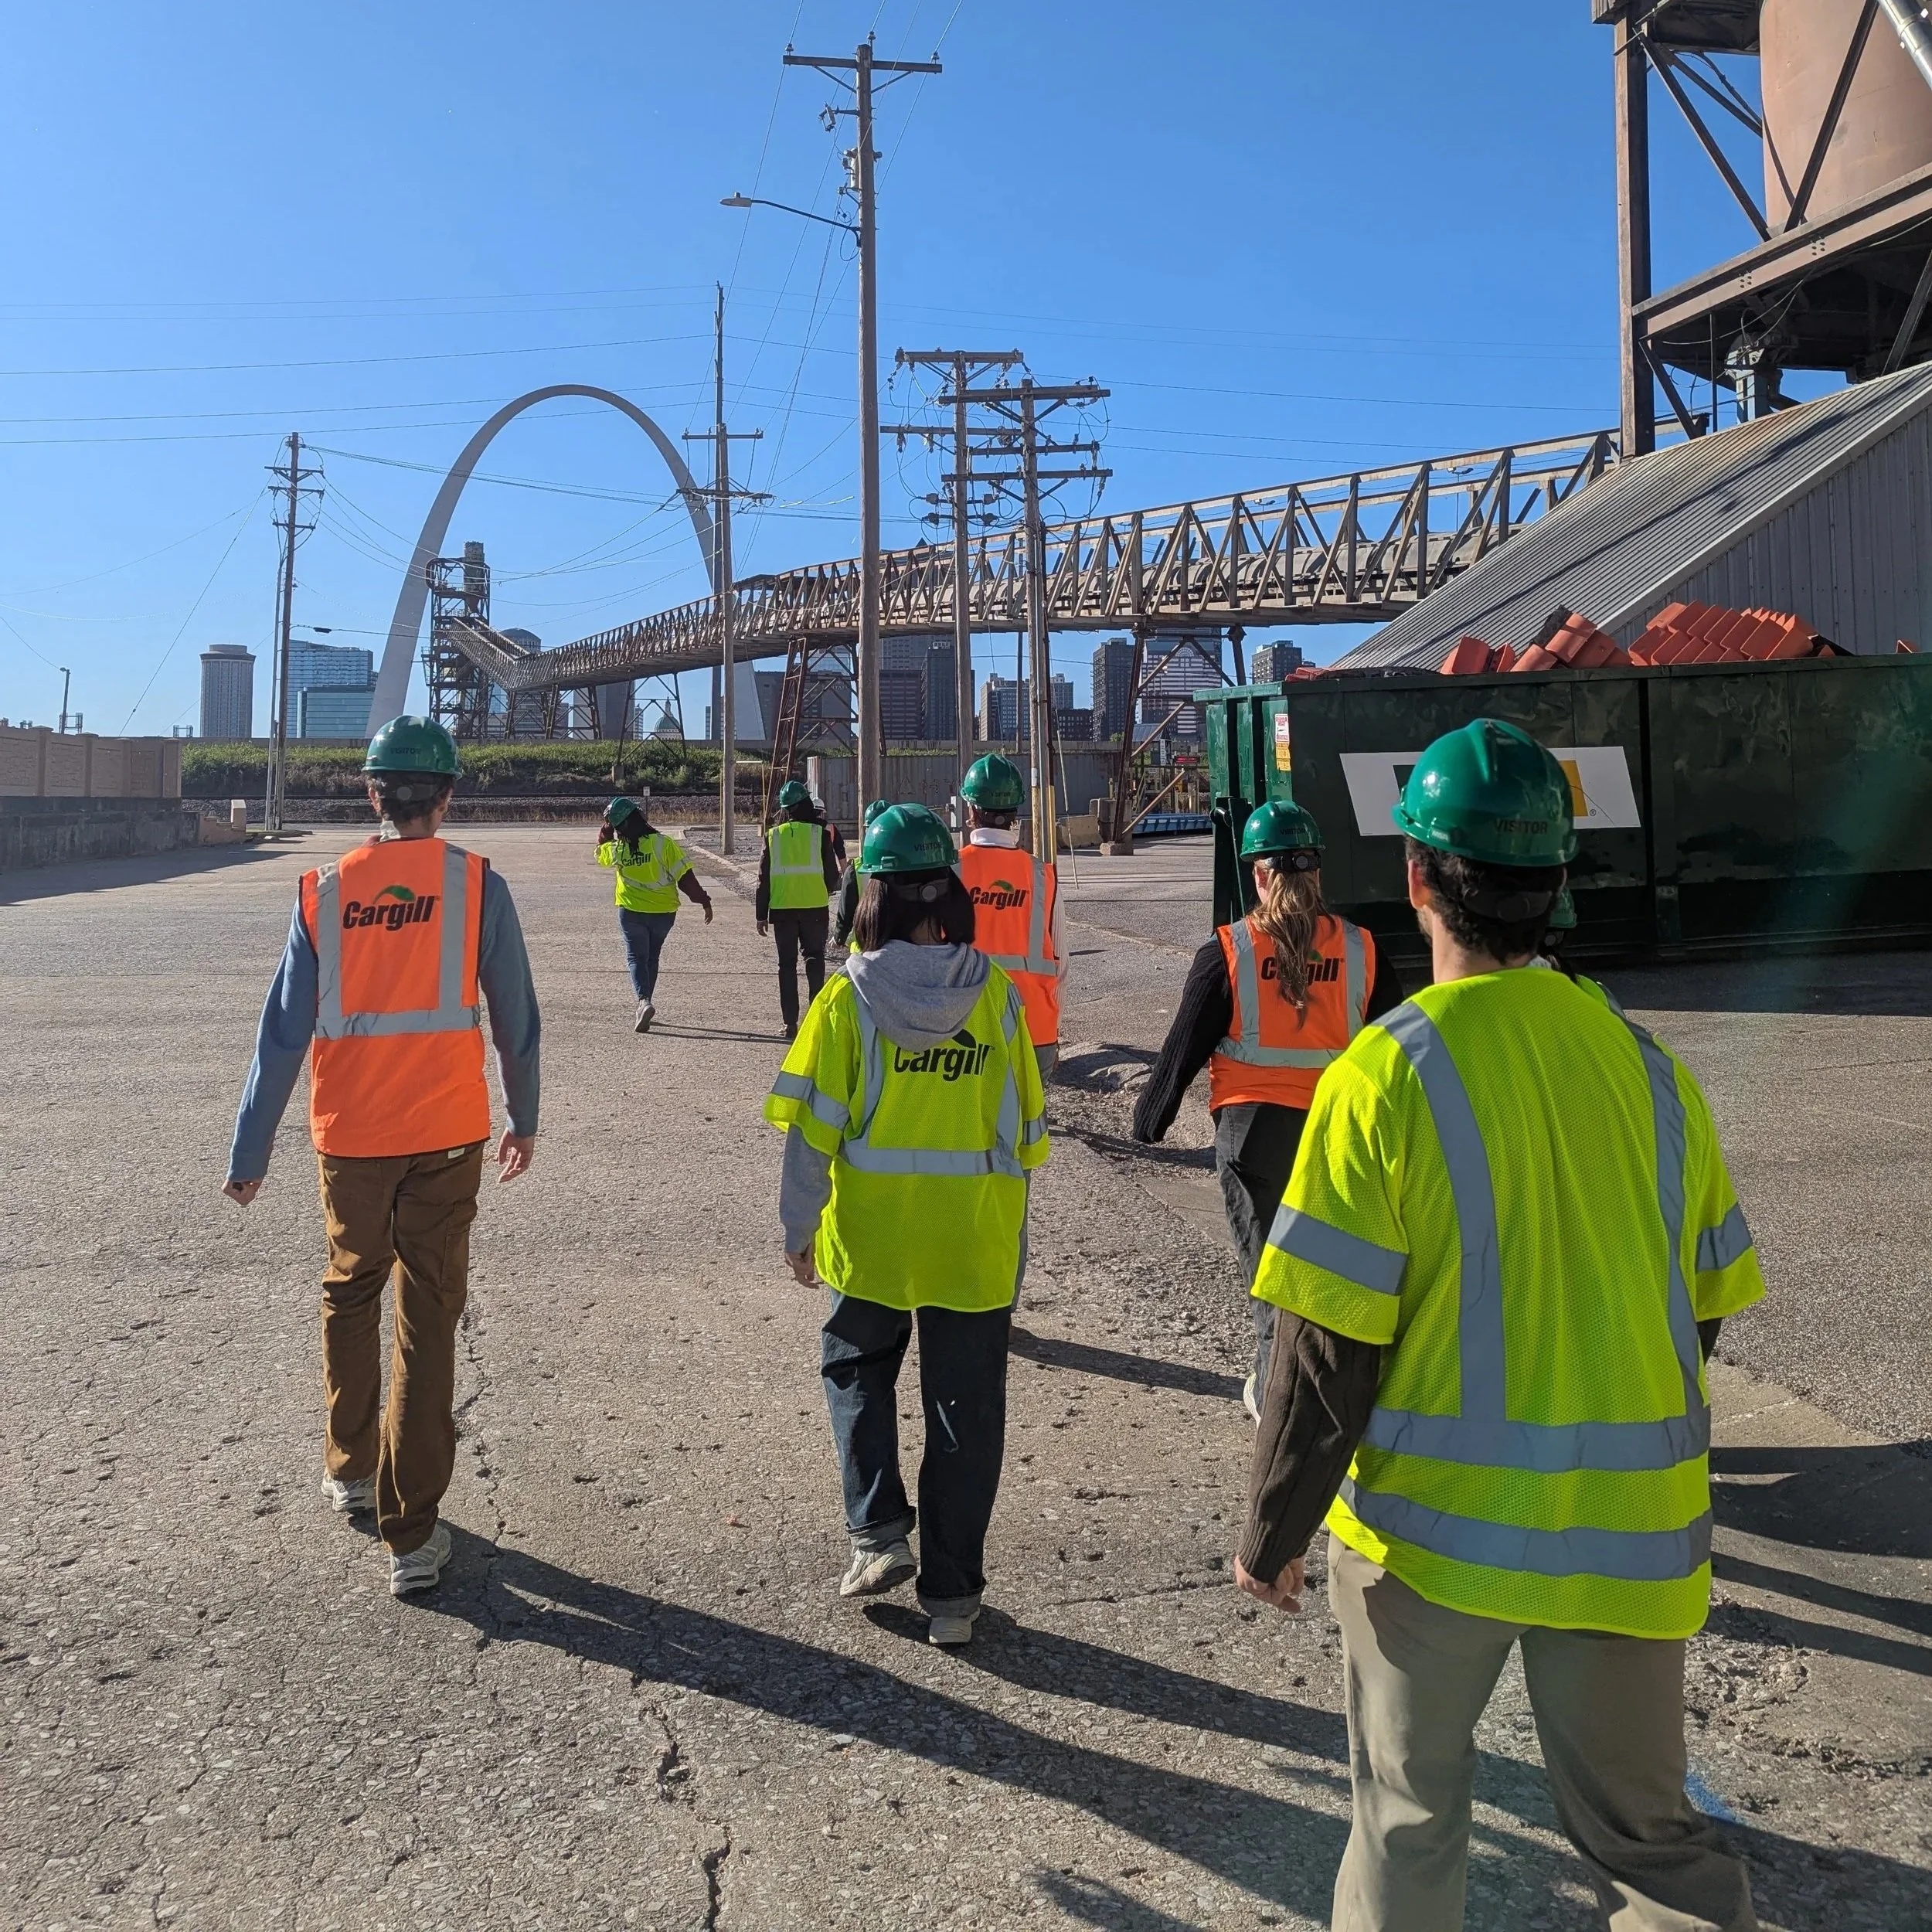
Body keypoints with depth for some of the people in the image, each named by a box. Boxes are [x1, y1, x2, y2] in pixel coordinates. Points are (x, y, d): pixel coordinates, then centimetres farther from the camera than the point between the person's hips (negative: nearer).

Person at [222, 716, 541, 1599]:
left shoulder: (323, 891, -2)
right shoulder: (477, 885, -7)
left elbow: (283, 1030, -1)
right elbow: (516, 1018, -2)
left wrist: (250, 1152, 5)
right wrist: (524, 1120, 12)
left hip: (349, 1135, 2)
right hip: (446, 1135, -2)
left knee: (349, 1294, 24)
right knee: (428, 1320, 4)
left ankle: (349, 1468, 39)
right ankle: (410, 1534, 7)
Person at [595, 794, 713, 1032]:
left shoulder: (616, 851, -8)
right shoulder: (664, 843, -15)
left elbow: (600, 851, 18)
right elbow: (685, 876, -15)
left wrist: (607, 826, 16)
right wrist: (704, 901, -8)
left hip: (631, 912, 0)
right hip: (664, 912, 1)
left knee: (637, 958, 5)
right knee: (652, 957, 19)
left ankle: (644, 1000, -20)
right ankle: (645, 1003, 26)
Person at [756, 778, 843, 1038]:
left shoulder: (773, 835, 1)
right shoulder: (819, 833, -4)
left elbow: (764, 877, 2)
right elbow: (832, 874, -1)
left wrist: (761, 914, 8)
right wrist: (827, 890, 22)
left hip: (782, 908, 1)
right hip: (815, 906, -1)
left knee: (787, 963, 7)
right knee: (815, 958, 12)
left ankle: (791, 1023, 5)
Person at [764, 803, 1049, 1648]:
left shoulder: (848, 998, -9)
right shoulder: (997, 994, -5)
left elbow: (814, 1127, -9)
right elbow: (1026, 1125, 0)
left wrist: (799, 1228, 3)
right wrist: (1010, 1226, 12)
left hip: (869, 1236, -1)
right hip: (975, 1243, 1)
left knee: (856, 1368, 25)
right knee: (964, 1406, 12)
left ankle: (878, 1532, 15)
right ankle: (951, 1592, 19)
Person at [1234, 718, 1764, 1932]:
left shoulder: (1388, 1073, -16)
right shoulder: (1644, 1062, -2)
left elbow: (1329, 1340, -16)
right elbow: (1706, 1304, 7)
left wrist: (1273, 1532, -4)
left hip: (1432, 1524, -4)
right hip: (1626, 1531, 4)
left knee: (1410, 1814, 16)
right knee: (1643, 1829, 19)